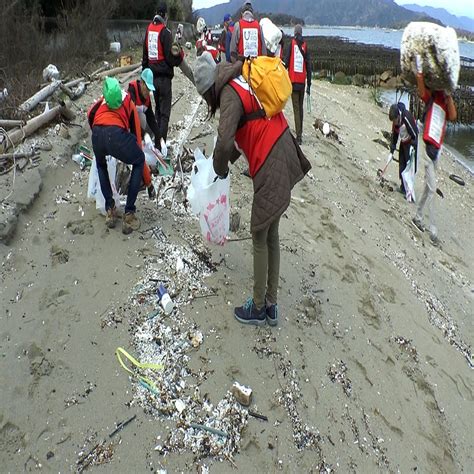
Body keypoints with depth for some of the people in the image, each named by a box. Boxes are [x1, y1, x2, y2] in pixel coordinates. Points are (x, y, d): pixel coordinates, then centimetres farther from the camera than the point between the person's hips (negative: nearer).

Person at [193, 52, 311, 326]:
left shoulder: (230, 93, -13)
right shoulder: (241, 81, 16)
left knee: (260, 239, 4)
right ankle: (271, 305, 29)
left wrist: (220, 169, -5)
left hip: (271, 170, -9)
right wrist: (230, 161, 21)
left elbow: (225, 142, -25)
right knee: (272, 235, 16)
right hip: (284, 162, 9)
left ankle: (258, 309, 20)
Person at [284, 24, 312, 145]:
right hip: (302, 82, 3)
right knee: (300, 107, 15)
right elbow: (309, 66, 6)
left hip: (293, 80, -3)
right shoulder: (305, 46, 6)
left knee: (296, 108, -6)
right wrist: (309, 85, 11)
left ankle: (299, 136, -12)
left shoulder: (292, 43, -1)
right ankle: (300, 133, 22)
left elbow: (286, 62, -6)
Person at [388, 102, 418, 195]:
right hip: (403, 143, 8)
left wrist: (413, 145, -22)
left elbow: (415, 132, -24)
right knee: (401, 165, 9)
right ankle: (403, 187, 20)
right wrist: (392, 151, 5)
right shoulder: (395, 122, -6)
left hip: (411, 143, -7)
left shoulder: (407, 117, -30)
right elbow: (394, 136, 6)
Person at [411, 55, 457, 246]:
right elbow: (421, 90, -20)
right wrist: (419, 71, -29)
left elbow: (453, 116, -2)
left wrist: (449, 96, -3)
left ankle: (418, 216, 33)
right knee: (432, 188, -7)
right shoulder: (431, 96, 1)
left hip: (438, 148, 7)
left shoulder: (445, 101, 15)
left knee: (429, 186, 16)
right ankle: (433, 230, -3)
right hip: (428, 145, -6)